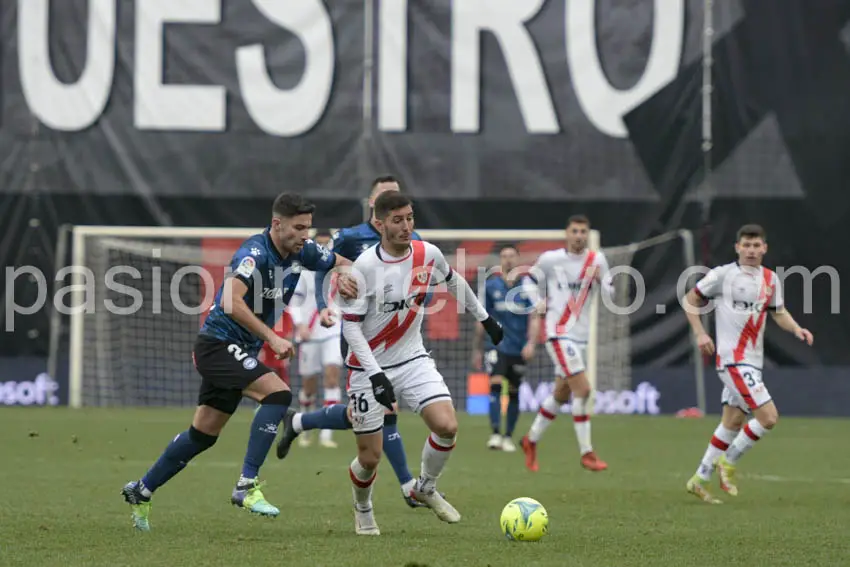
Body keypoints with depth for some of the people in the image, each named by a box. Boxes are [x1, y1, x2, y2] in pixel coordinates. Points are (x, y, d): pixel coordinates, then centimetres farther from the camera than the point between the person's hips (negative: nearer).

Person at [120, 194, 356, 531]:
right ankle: (247, 485, -25)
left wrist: (345, 278, -6)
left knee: (203, 435, 15)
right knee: (277, 393, -26)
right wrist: (272, 338, -33)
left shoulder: (302, 252, 2)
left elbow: (343, 263, 18)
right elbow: (231, 302, -33)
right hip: (219, 343, -9)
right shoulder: (256, 253, -22)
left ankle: (141, 492, 28)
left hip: (238, 351, 9)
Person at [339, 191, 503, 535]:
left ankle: (425, 488, 11)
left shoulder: (428, 254, -5)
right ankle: (363, 510, 32)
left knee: (447, 426, -18)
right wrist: (376, 375, -25)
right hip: (369, 367, -4)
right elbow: (350, 325, -17)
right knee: (370, 457, -2)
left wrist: (484, 317, 28)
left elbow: (453, 281, 18)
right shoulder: (364, 267, -19)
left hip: (413, 359, 4)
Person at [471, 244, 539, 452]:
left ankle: (509, 437, 20)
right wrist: (476, 349, 14)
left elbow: (534, 318, -2)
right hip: (497, 346, -1)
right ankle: (496, 434, -22)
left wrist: (531, 343, -17)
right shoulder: (491, 286, 4)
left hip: (519, 349, 1)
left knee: (514, 393, 8)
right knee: (495, 385, -19)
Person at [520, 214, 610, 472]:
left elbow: (609, 292, 5)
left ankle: (531, 440, 33)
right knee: (582, 389, -16)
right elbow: (531, 279, 11)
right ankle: (586, 453, -10)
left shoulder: (596, 260, 3)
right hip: (559, 333, -5)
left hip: (581, 335, 5)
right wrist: (538, 302, -4)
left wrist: (600, 279, -14)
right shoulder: (550, 259, -5)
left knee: (561, 394, 14)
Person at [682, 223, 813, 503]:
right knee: (768, 417, -16)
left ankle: (700, 479, 22)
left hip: (753, 361, 7)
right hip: (732, 359, -7)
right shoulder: (723, 274, -7)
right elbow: (690, 300, 1)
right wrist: (700, 333, -9)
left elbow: (778, 312, 21)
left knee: (733, 422, 12)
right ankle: (728, 462, 1)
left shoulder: (770, 279, 10)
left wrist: (796, 329, 1)